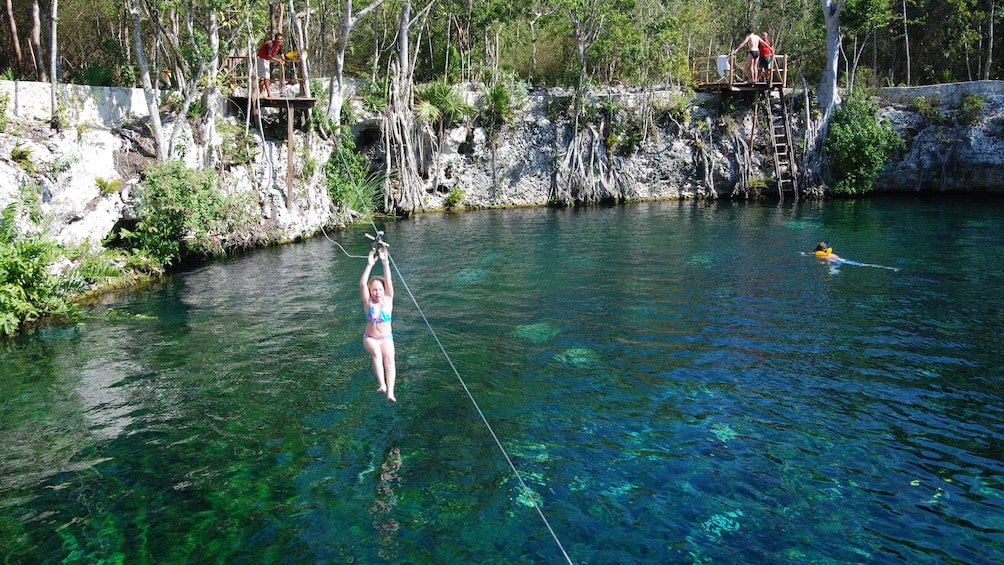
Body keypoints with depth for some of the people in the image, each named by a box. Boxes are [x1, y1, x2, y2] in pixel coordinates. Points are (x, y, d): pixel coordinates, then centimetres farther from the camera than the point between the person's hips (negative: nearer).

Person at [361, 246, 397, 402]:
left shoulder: (388, 300, -1)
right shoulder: (368, 302, -3)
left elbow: (388, 282, -13)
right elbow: (362, 284, -17)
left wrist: (385, 263, -23)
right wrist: (369, 265, -25)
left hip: (386, 338, 1)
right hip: (370, 338, -1)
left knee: (389, 359, -25)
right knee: (376, 353, -33)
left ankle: (390, 392, -37)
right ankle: (382, 385, -43)